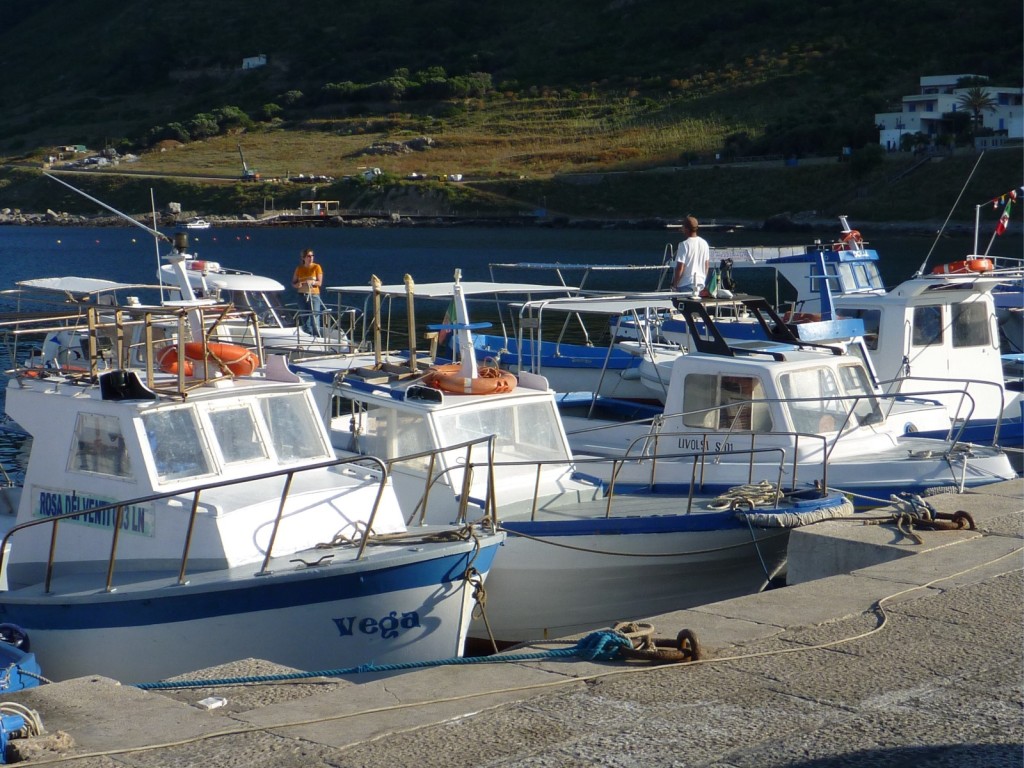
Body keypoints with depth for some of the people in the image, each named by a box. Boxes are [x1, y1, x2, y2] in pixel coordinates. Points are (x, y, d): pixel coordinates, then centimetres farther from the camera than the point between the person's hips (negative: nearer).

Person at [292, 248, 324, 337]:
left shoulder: (316, 267, 0)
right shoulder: (299, 269, 7)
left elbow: (320, 282, -5)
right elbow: (293, 283, 10)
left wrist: (312, 282, -25)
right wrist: (297, 285, -13)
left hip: (314, 295, -3)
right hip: (302, 296, 3)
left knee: (315, 319, -13)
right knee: (305, 320, 6)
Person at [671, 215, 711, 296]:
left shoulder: (684, 245, -15)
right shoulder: (704, 243, 5)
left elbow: (680, 268, -16)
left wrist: (674, 285, -7)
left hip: (686, 285, -7)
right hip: (700, 284, 7)